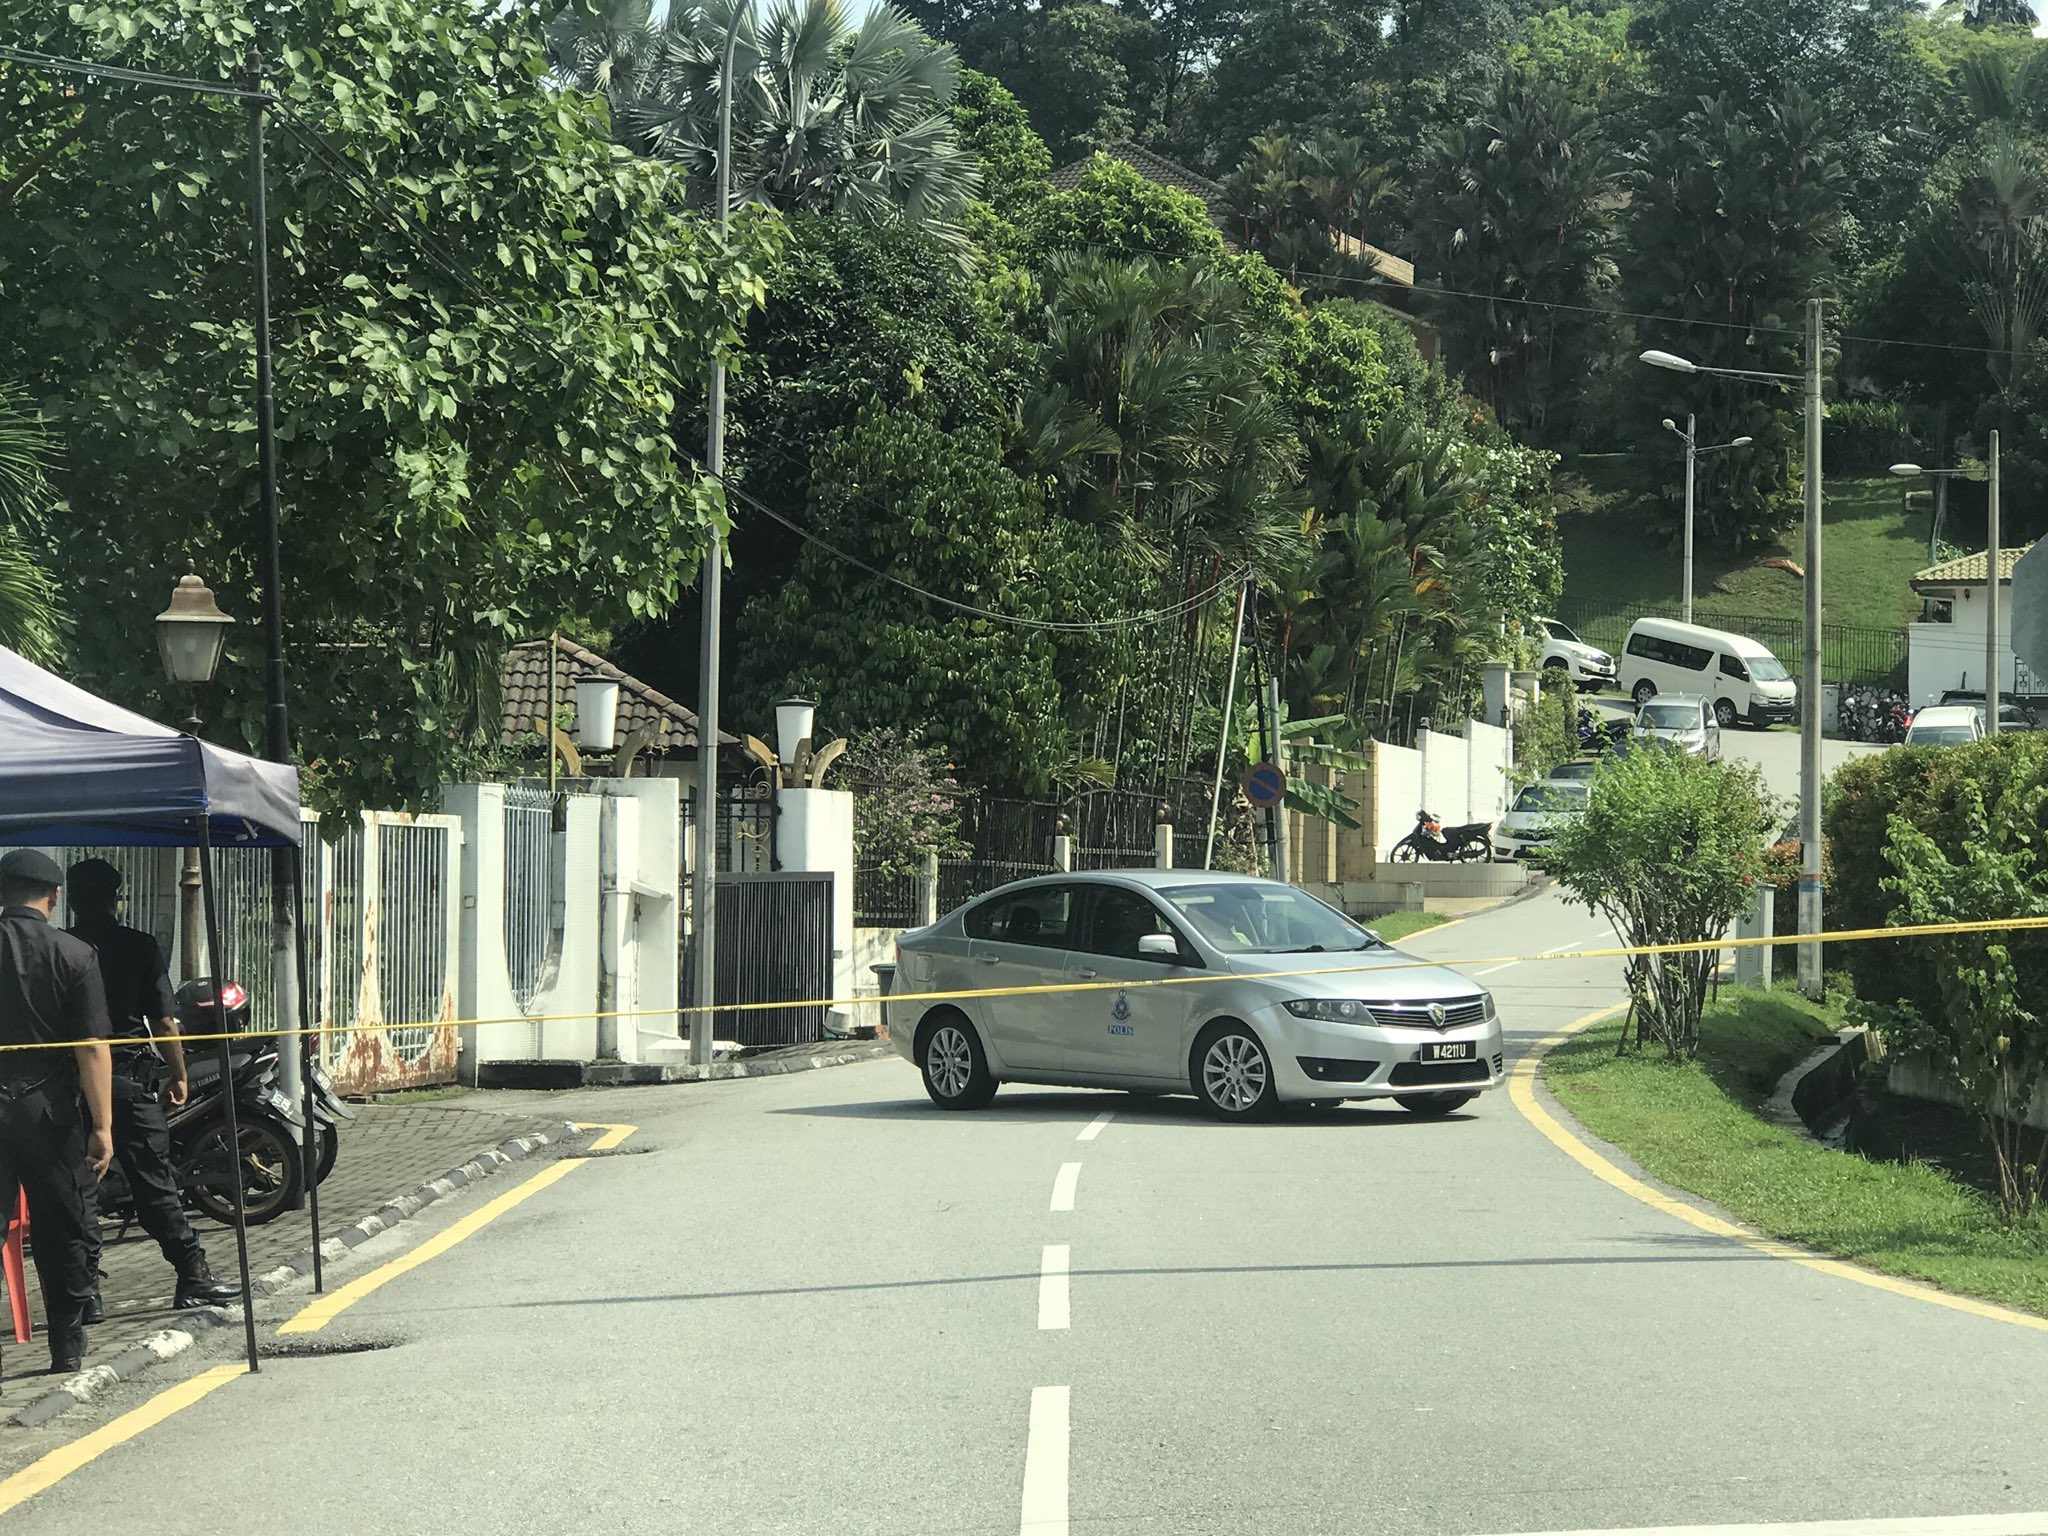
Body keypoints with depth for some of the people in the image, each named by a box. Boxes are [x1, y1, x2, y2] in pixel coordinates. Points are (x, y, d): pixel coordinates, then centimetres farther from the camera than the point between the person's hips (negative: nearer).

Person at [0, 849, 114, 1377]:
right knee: (60, 1233, 9)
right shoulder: (73, 955, -6)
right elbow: (91, 1047, -9)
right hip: (50, 1110, -1)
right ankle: (68, 1348, 14)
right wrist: (102, 1126, -8)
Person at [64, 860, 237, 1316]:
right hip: (130, 1081, -1)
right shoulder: (138, 947, -3)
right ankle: (194, 1277, 6)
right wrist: (178, 1074, 7)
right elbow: (164, 1021, -4)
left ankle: (85, 1293, 3)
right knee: (155, 1182, 5)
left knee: (77, 1189, 5)